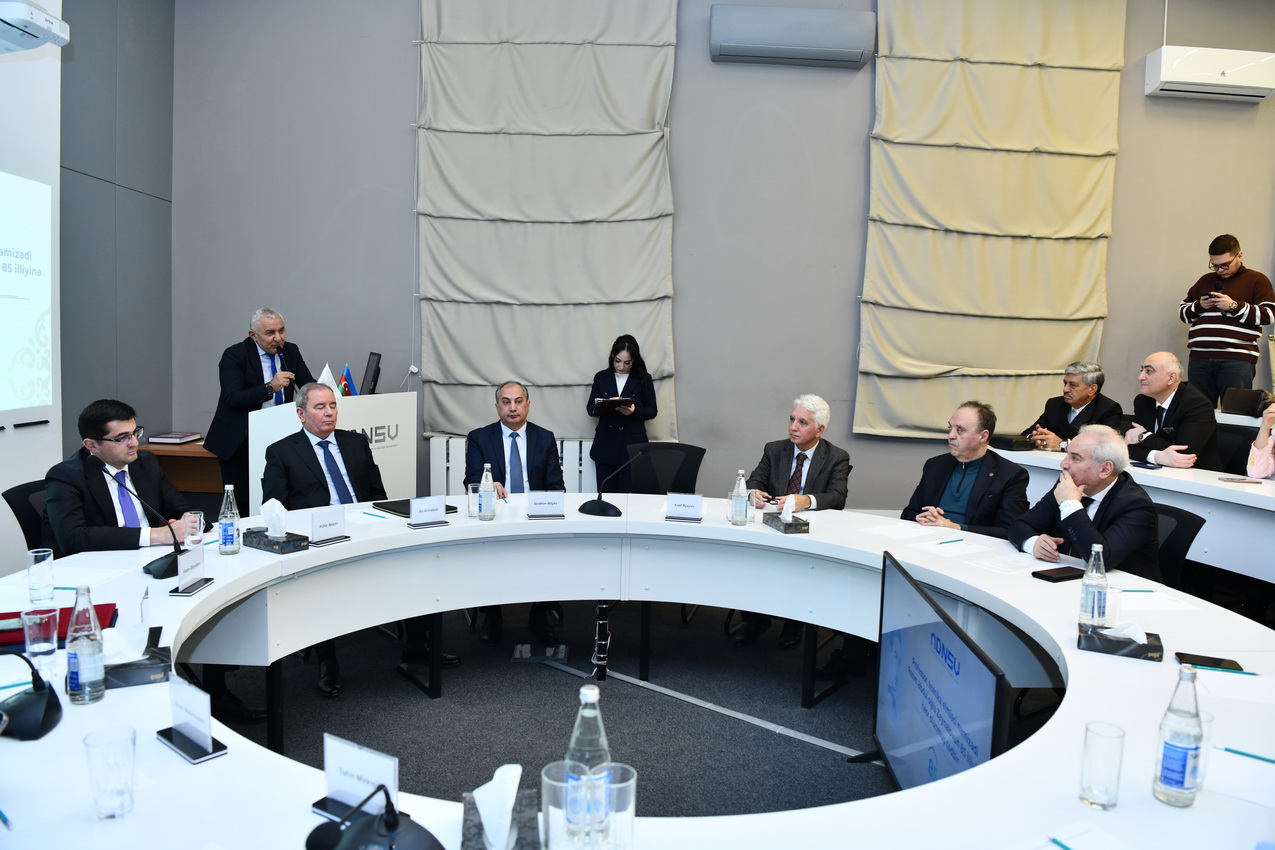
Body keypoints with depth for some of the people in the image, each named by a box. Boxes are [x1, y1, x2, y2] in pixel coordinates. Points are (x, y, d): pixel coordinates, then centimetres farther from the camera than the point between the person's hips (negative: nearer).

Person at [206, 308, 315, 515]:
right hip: (238, 441, -3)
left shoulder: (291, 352, 5)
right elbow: (231, 398, -19)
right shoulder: (234, 355, -9)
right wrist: (270, 387, -30)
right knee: (239, 504, -2)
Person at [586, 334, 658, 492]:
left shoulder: (644, 379, 3)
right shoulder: (601, 377, 7)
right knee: (606, 494, 0)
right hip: (605, 445, 2)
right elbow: (590, 408, 9)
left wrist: (634, 411, -16)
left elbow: (652, 411, 4)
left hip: (632, 445, -2)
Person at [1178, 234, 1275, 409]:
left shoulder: (1256, 280, 8)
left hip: (1237, 360, -4)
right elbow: (1183, 312, 22)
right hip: (1200, 358, 4)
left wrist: (1234, 306, -12)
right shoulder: (1205, 281, 20)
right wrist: (1199, 306, 1)